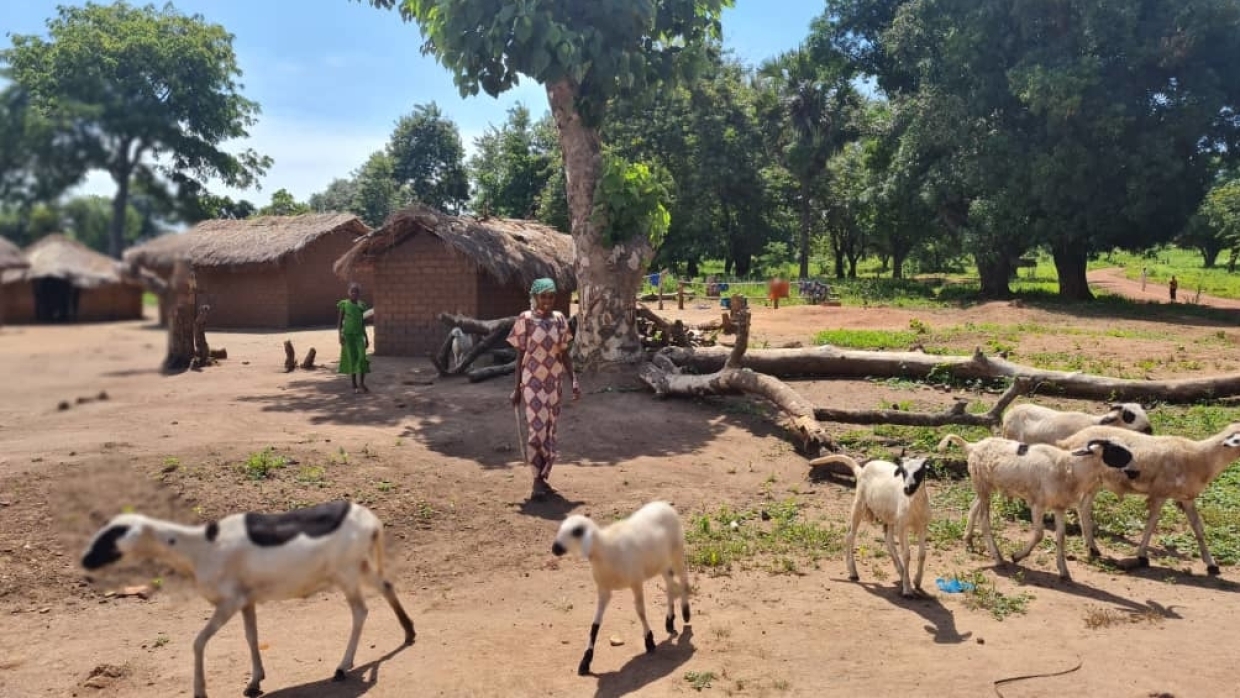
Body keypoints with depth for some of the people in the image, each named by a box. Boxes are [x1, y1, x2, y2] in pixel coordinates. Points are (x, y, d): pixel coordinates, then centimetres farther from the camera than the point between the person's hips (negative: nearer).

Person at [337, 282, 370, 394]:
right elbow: (339, 321, -1)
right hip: (348, 335, -3)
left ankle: (361, 384, -5)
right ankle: (355, 386, 5)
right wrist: (340, 334, -13)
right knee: (352, 359, -2)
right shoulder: (344, 304, -2)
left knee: (362, 358, -11)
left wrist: (366, 337, 13)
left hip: (359, 335, 3)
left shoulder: (361, 305, 8)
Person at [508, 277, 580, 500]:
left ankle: (543, 478, 20)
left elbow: (564, 353, 9)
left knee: (550, 430, 9)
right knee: (537, 428, -9)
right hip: (533, 382, -4)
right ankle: (537, 481, -3)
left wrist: (574, 380, 0)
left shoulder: (559, 319, 5)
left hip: (554, 382, 4)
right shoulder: (525, 319, -6)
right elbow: (520, 355, -3)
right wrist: (517, 387, -4)